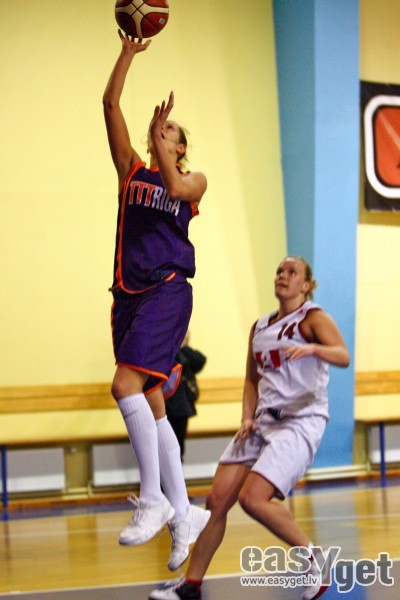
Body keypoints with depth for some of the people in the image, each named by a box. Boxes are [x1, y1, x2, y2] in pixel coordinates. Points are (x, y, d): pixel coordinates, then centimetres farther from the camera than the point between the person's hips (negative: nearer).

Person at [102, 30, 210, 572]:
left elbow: (174, 188, -15)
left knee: (126, 384, -23)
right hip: (129, 292, 5)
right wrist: (129, 53, 8)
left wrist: (158, 136, -10)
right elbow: (111, 104, 11)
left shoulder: (194, 180, 9)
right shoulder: (131, 167, 18)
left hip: (168, 289, -5)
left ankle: (154, 499, -18)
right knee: (150, 404, 4)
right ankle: (184, 515, 10)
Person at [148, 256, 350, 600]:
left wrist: (312, 348, -41)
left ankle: (312, 557, -2)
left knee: (253, 498, -22)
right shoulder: (260, 327, 16)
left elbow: (343, 356, -21)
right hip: (263, 421, 7)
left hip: (301, 420, -7)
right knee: (217, 500, 1)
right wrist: (248, 418, 7)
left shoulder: (312, 318, -4)